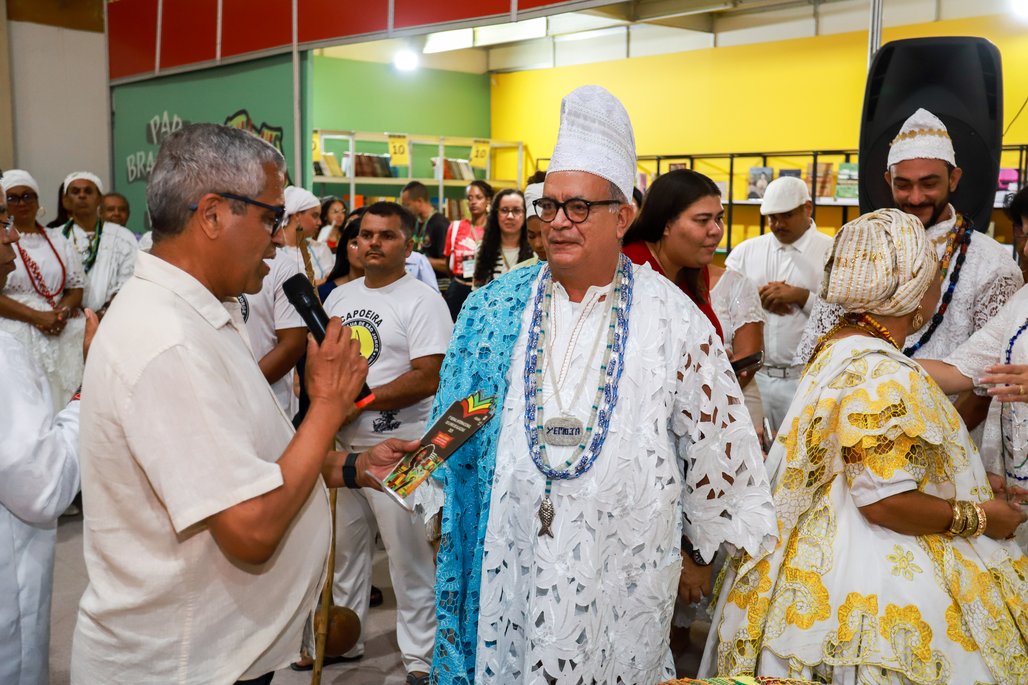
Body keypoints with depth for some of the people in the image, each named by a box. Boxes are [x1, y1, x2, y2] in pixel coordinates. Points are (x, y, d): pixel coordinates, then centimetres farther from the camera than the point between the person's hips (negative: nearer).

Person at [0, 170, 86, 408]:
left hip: (63, 334, 3)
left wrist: (62, 312, -10)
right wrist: (36, 317, -16)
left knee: (63, 399, -1)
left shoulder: (58, 240, 13)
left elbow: (76, 286, 10)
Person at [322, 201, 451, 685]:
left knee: (407, 552, 1)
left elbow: (428, 377, -18)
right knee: (343, 545, 18)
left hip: (398, 447, -7)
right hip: (340, 443, 7)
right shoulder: (339, 297, 12)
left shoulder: (422, 301, -9)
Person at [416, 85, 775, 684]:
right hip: (509, 560, 2)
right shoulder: (497, 309, 1)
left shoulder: (671, 316, -5)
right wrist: (448, 513, 10)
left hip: (623, 565, -1)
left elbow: (713, 439, 2)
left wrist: (701, 551, 6)